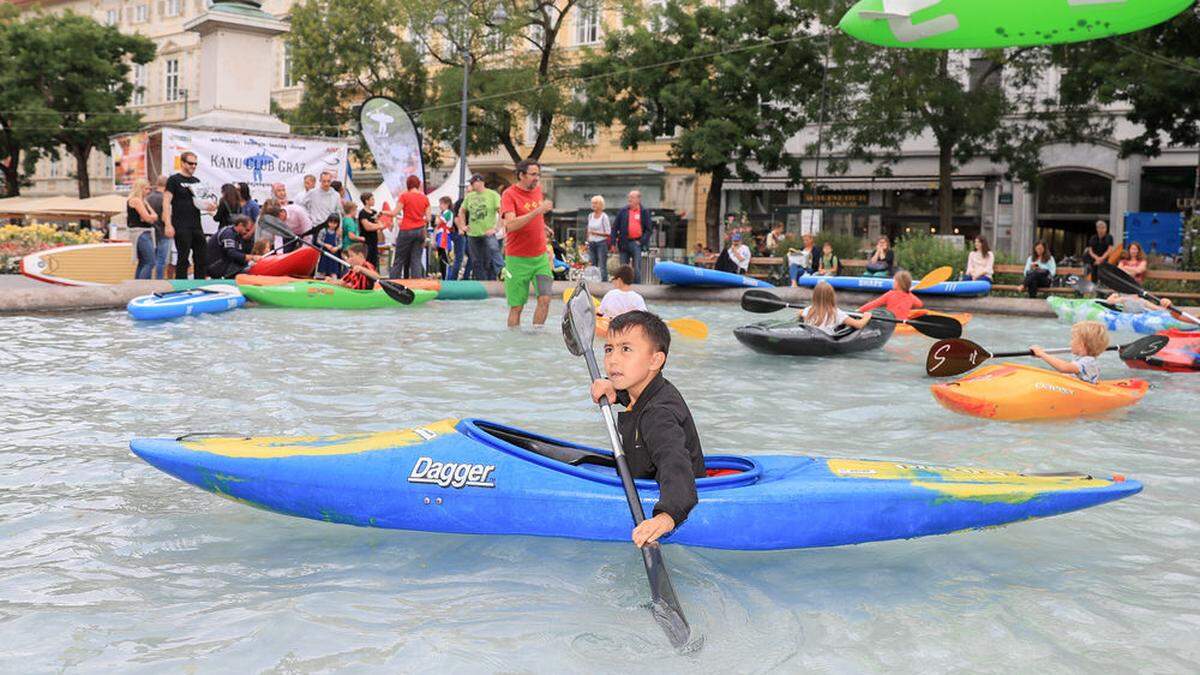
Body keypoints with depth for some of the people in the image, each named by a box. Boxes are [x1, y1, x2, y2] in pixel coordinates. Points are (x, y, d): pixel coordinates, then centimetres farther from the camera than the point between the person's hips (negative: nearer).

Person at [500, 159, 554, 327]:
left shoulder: (537, 190, 9)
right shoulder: (509, 195, -10)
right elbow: (510, 225, -25)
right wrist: (537, 211, -29)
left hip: (540, 257, 5)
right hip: (518, 259, -5)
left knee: (545, 299, -8)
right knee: (516, 306, -1)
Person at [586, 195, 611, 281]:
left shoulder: (604, 216, -7)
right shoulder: (590, 216, 11)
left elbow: (608, 233, -8)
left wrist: (596, 233, -16)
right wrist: (588, 241, 12)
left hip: (601, 243, -6)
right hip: (591, 244, 6)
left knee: (602, 266, -6)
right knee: (592, 266, 6)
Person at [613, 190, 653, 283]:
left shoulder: (644, 212, 3)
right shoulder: (623, 211, 7)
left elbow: (648, 229, 3)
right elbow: (615, 227, 7)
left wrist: (641, 241, -9)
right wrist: (613, 243, 1)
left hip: (636, 243, -2)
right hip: (624, 243, 2)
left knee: (637, 269, -5)